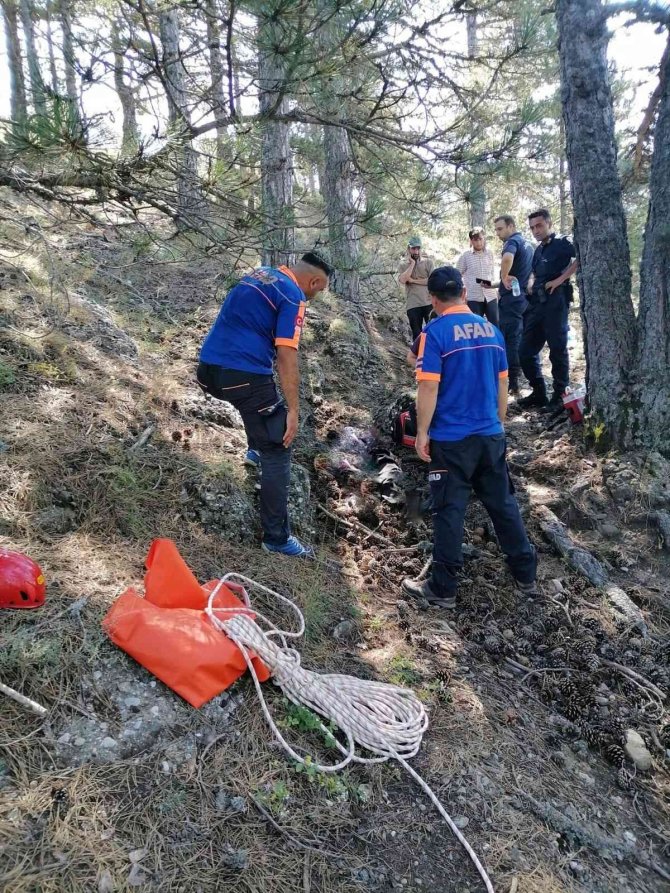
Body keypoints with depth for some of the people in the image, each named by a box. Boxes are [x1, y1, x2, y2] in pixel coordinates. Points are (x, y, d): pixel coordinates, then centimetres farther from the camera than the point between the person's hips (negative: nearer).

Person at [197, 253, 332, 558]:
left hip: (208, 369, 9)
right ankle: (277, 537, 4)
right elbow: (286, 357, -15)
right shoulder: (293, 297, -7)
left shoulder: (260, 273, 18)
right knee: (277, 451, -1)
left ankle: (255, 449, 46)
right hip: (243, 376, -9)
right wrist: (293, 410, -11)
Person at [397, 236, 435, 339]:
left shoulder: (428, 262, 5)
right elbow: (402, 280, -12)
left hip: (429, 303, -1)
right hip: (413, 305, 1)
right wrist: (412, 263, -8)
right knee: (416, 334, 6)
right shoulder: (403, 264, 7)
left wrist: (413, 280, -8)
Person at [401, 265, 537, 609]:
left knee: (449, 512, 2)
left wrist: (422, 432, -7)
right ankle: (526, 574, 29)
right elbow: (502, 385, 13)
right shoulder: (491, 329, 7)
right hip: (491, 435, 6)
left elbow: (429, 388, -17)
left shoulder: (435, 332, -12)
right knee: (503, 504, 16)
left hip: (452, 439, -5)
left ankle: (443, 589, 12)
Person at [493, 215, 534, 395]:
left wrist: (504, 277, -21)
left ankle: (512, 382, -3)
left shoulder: (513, 241, -12)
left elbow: (507, 258, -37)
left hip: (512, 298, -9)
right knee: (520, 340, 14)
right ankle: (517, 378, 21)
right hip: (523, 297, 9)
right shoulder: (527, 244, 17)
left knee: (510, 341, -5)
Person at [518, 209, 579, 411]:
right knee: (526, 350, 7)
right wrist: (531, 283, 14)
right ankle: (539, 393, 19)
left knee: (557, 350, -2)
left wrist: (561, 279, -20)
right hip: (536, 303, 8)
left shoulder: (562, 243, -4)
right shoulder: (538, 250, 20)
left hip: (555, 302, -8)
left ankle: (559, 396, 6)